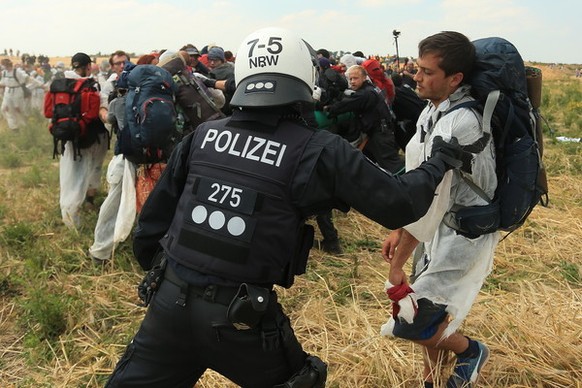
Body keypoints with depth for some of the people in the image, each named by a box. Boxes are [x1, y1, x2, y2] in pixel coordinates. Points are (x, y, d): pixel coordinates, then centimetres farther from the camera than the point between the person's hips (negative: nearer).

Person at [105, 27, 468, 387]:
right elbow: (398, 205, -5)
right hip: (242, 316, -3)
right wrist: (441, 160, 13)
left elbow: (155, 215, 9)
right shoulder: (318, 151, -11)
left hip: (171, 302, 3)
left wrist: (156, 273, 25)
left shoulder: (202, 135, 2)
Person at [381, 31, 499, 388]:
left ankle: (470, 351, 27)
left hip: (462, 238, -8)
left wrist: (397, 264, -18)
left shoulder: (458, 124, -27)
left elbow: (428, 200, -25)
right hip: (440, 233, 8)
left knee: (411, 325, -2)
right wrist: (398, 232, 11)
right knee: (429, 313, 19)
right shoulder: (434, 111, 2)